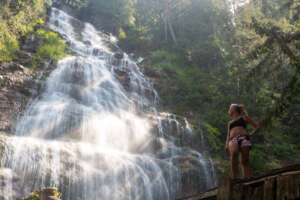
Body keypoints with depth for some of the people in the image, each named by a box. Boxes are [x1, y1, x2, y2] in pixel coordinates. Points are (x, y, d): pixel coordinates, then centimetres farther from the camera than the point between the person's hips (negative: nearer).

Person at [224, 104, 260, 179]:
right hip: (233, 140, 1)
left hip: (243, 139, -1)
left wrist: (251, 134, 4)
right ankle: (234, 178, -36)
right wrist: (227, 144, 6)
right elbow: (228, 135, 25)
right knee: (233, 153, -31)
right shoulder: (230, 123, 35)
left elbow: (257, 126, 19)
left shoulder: (244, 117, 23)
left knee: (245, 161, -15)